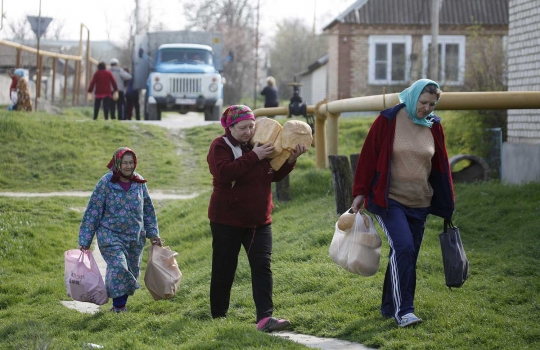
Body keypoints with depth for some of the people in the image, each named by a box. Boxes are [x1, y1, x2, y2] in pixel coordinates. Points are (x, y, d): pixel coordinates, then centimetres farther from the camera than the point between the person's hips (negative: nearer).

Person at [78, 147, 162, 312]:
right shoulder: (106, 183, -9)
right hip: (110, 235, -4)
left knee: (132, 272, 7)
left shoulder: (139, 182, 3)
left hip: (135, 237, 5)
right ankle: (119, 305, -10)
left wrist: (153, 233, 13)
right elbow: (92, 212, -7)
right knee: (118, 267, -20)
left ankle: (121, 304, 23)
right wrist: (85, 241, -8)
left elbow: (148, 209, 15)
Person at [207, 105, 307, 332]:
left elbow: (274, 175, 13)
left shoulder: (259, 145, 7)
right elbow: (224, 172, -28)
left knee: (262, 266, -8)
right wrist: (254, 157, -27)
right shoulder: (220, 147, -9)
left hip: (259, 220, 4)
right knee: (224, 269, 5)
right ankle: (218, 317, 20)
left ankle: (265, 318, -14)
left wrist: (290, 160, -4)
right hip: (227, 220, -4)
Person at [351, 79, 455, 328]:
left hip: (419, 204, 5)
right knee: (403, 247, -20)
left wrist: (446, 203, 14)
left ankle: (390, 307, 22)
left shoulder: (433, 127, 5)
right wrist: (360, 193, -5)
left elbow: (440, 166, 12)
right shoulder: (388, 121, -7)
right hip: (389, 200, -5)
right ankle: (403, 310, -16)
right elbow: (368, 156, -5)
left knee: (406, 255, 7)